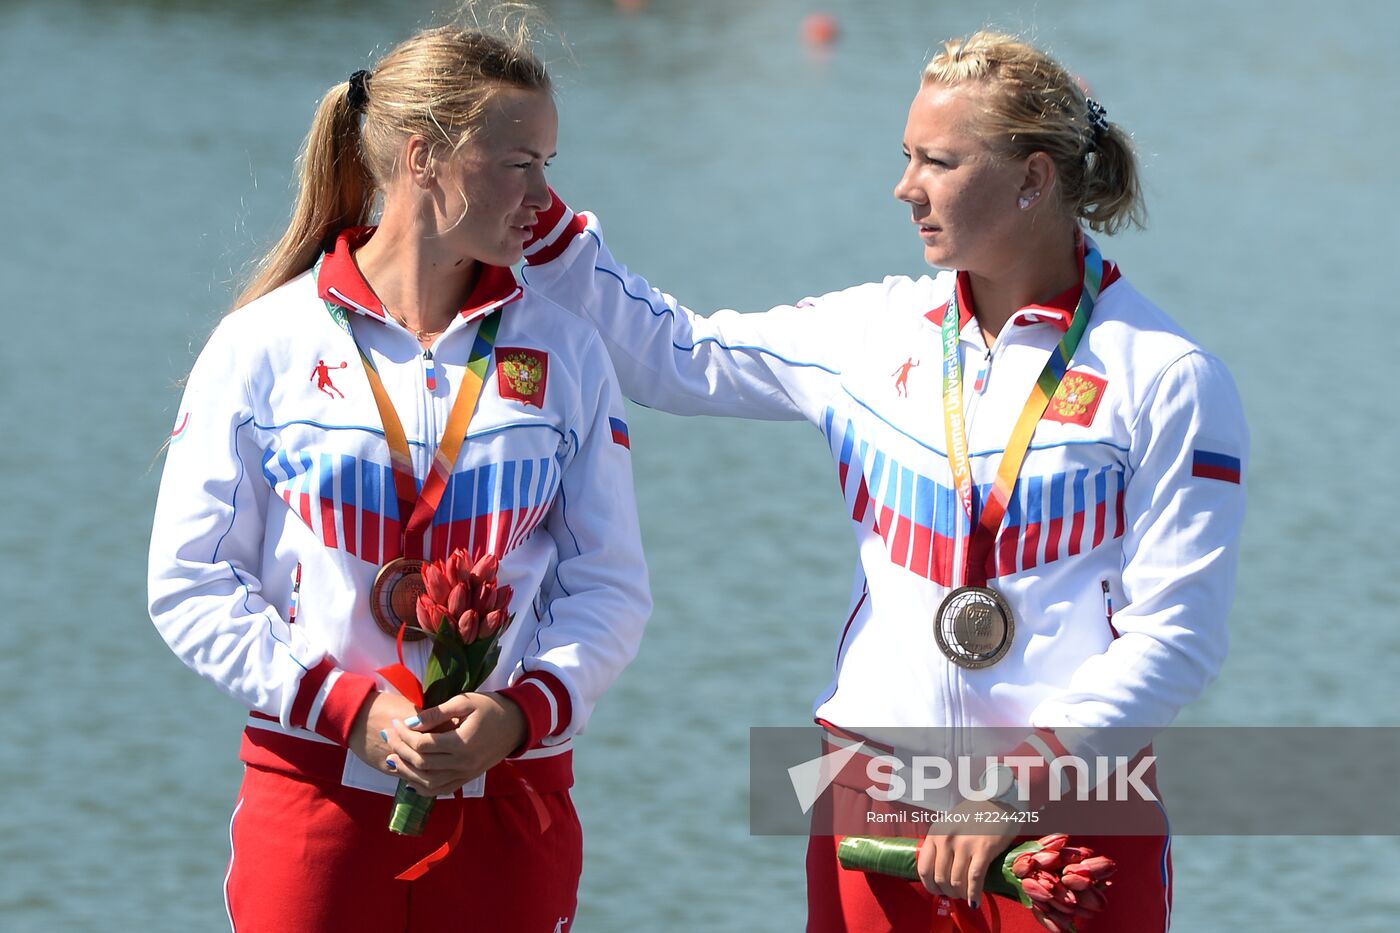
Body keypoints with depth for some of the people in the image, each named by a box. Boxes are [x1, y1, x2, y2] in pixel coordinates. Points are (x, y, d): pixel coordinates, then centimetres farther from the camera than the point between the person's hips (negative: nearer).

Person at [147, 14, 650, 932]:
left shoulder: (565, 353, 6)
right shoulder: (265, 344, 0)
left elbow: (610, 585, 5)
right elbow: (190, 583, -2)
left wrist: (524, 711, -13)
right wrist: (351, 708, -13)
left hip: (510, 798, 2)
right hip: (314, 799, -2)